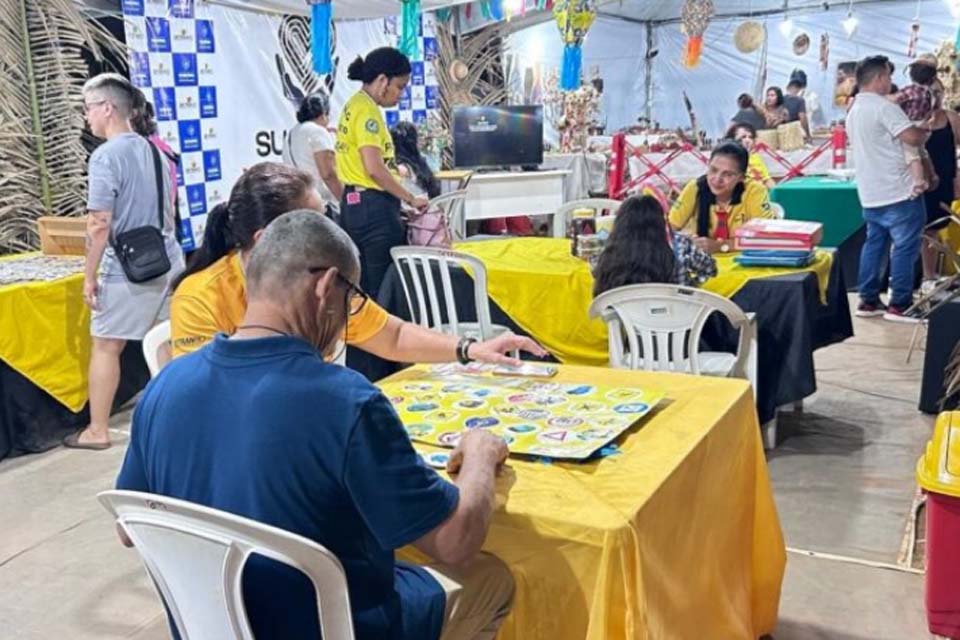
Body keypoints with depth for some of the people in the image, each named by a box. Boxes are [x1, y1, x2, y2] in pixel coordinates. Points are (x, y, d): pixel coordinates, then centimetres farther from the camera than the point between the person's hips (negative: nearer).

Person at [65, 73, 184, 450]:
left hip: (129, 269, -7)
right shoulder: (152, 149, 10)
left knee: (105, 347, 5)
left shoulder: (106, 156, -13)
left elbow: (100, 225, -17)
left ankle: (97, 431, 12)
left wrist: (89, 276, -10)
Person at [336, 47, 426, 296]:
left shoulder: (354, 104, 15)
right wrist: (411, 199, -14)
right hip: (373, 205, -10)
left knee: (365, 285, 13)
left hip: (354, 202, 10)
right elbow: (374, 168, -21)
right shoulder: (367, 109, -14)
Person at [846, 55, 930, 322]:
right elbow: (913, 137, -21)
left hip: (870, 192, 9)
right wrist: (926, 131, 1)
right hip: (897, 191, -9)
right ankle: (900, 305, -1)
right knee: (905, 247, -3)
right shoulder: (884, 107, -14)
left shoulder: (854, 111, 15)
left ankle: (868, 301, 14)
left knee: (874, 244, 12)